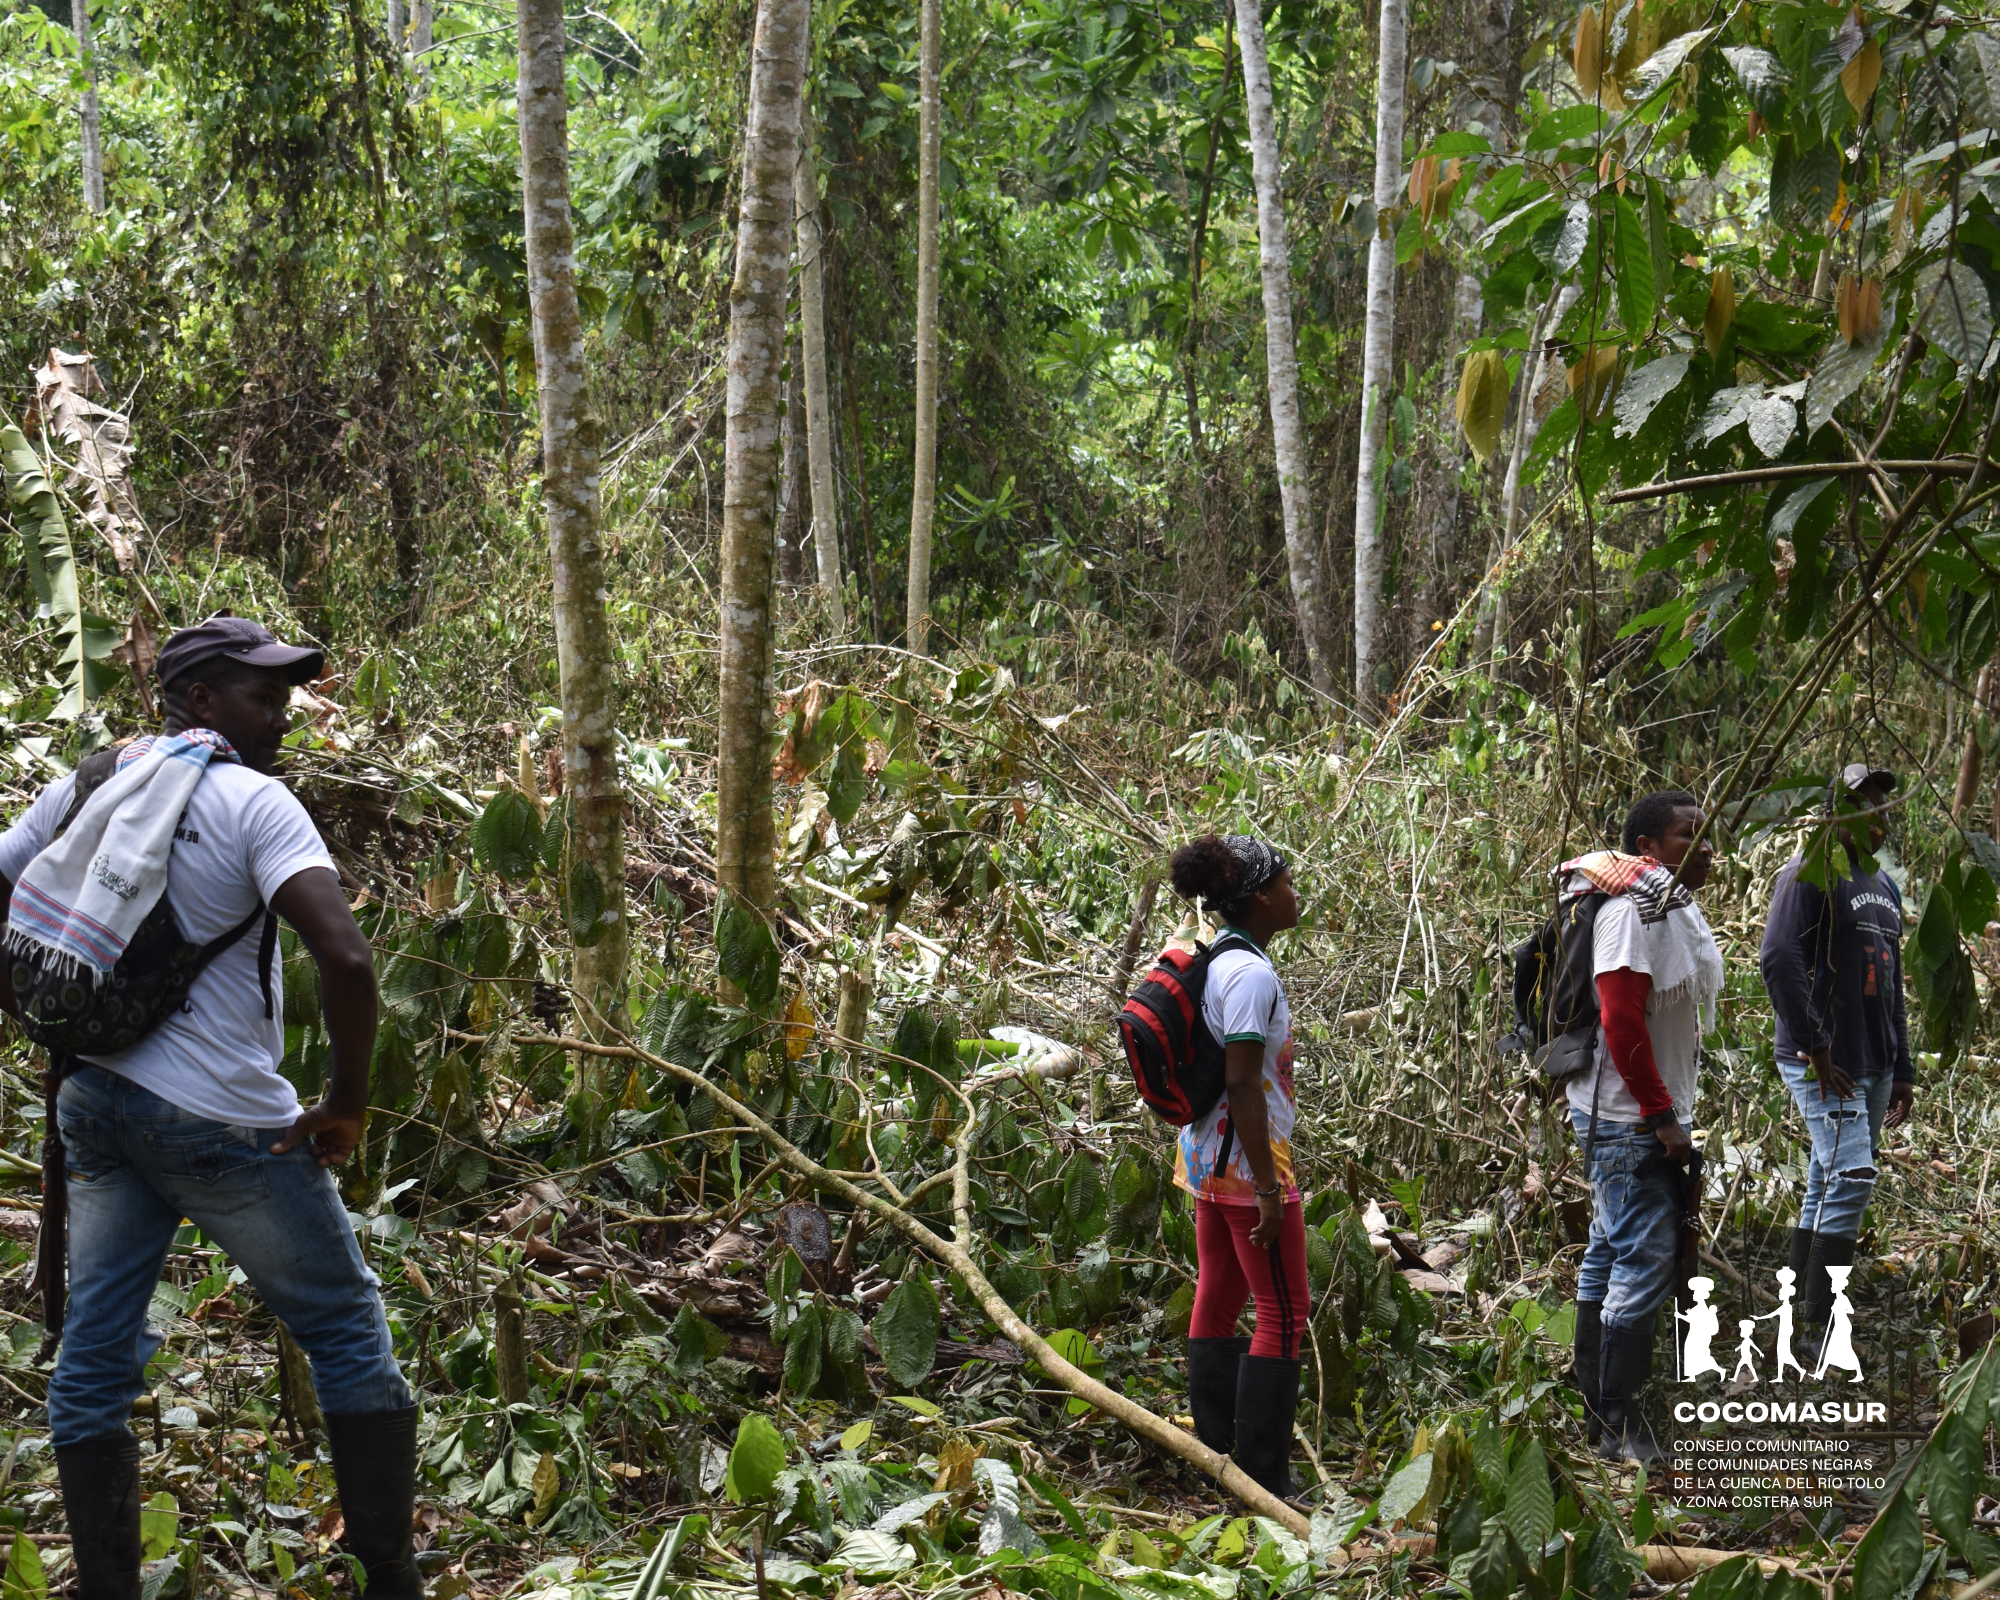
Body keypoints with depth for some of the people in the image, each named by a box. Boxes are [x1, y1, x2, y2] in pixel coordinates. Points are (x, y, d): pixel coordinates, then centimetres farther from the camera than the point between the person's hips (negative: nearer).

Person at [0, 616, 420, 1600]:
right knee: (346, 1332, 9)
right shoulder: (253, 803, -12)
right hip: (222, 1121, -6)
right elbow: (345, 959, -25)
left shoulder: (85, 786, 7)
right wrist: (347, 1102, -12)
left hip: (94, 1103, 6)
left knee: (93, 1354, 12)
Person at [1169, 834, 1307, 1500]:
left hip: (1207, 1159, 10)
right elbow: (1243, 1084, -23)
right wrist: (1267, 1188, -21)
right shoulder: (1252, 974, -19)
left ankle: (1215, 1459, 21)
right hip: (1245, 1161, -10)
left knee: (1216, 1305, 13)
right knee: (1283, 1312, -3)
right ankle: (1261, 1477, -1)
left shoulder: (1216, 965, 10)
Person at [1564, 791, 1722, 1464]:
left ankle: (1595, 1407, 26)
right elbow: (1622, 1023, -24)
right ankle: (1621, 1430, -4)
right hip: (1630, 1123, -11)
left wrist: (1671, 1113, 17)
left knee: (1613, 1253, 16)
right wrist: (1662, 1119, -20)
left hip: (1644, 1118, 11)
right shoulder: (1634, 906, -18)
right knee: (1643, 1264, -9)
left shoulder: (1672, 903, 15)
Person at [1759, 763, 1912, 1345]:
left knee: (1827, 1191, 10)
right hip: (1825, 1064, -8)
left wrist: (1901, 1072, 20)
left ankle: (1800, 1313, 15)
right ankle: (1818, 1328, -13)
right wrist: (1815, 1050, -20)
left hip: (1874, 1065, 8)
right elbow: (1779, 959, -19)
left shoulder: (1886, 888, 18)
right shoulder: (1811, 876, -9)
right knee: (1850, 1177, -16)